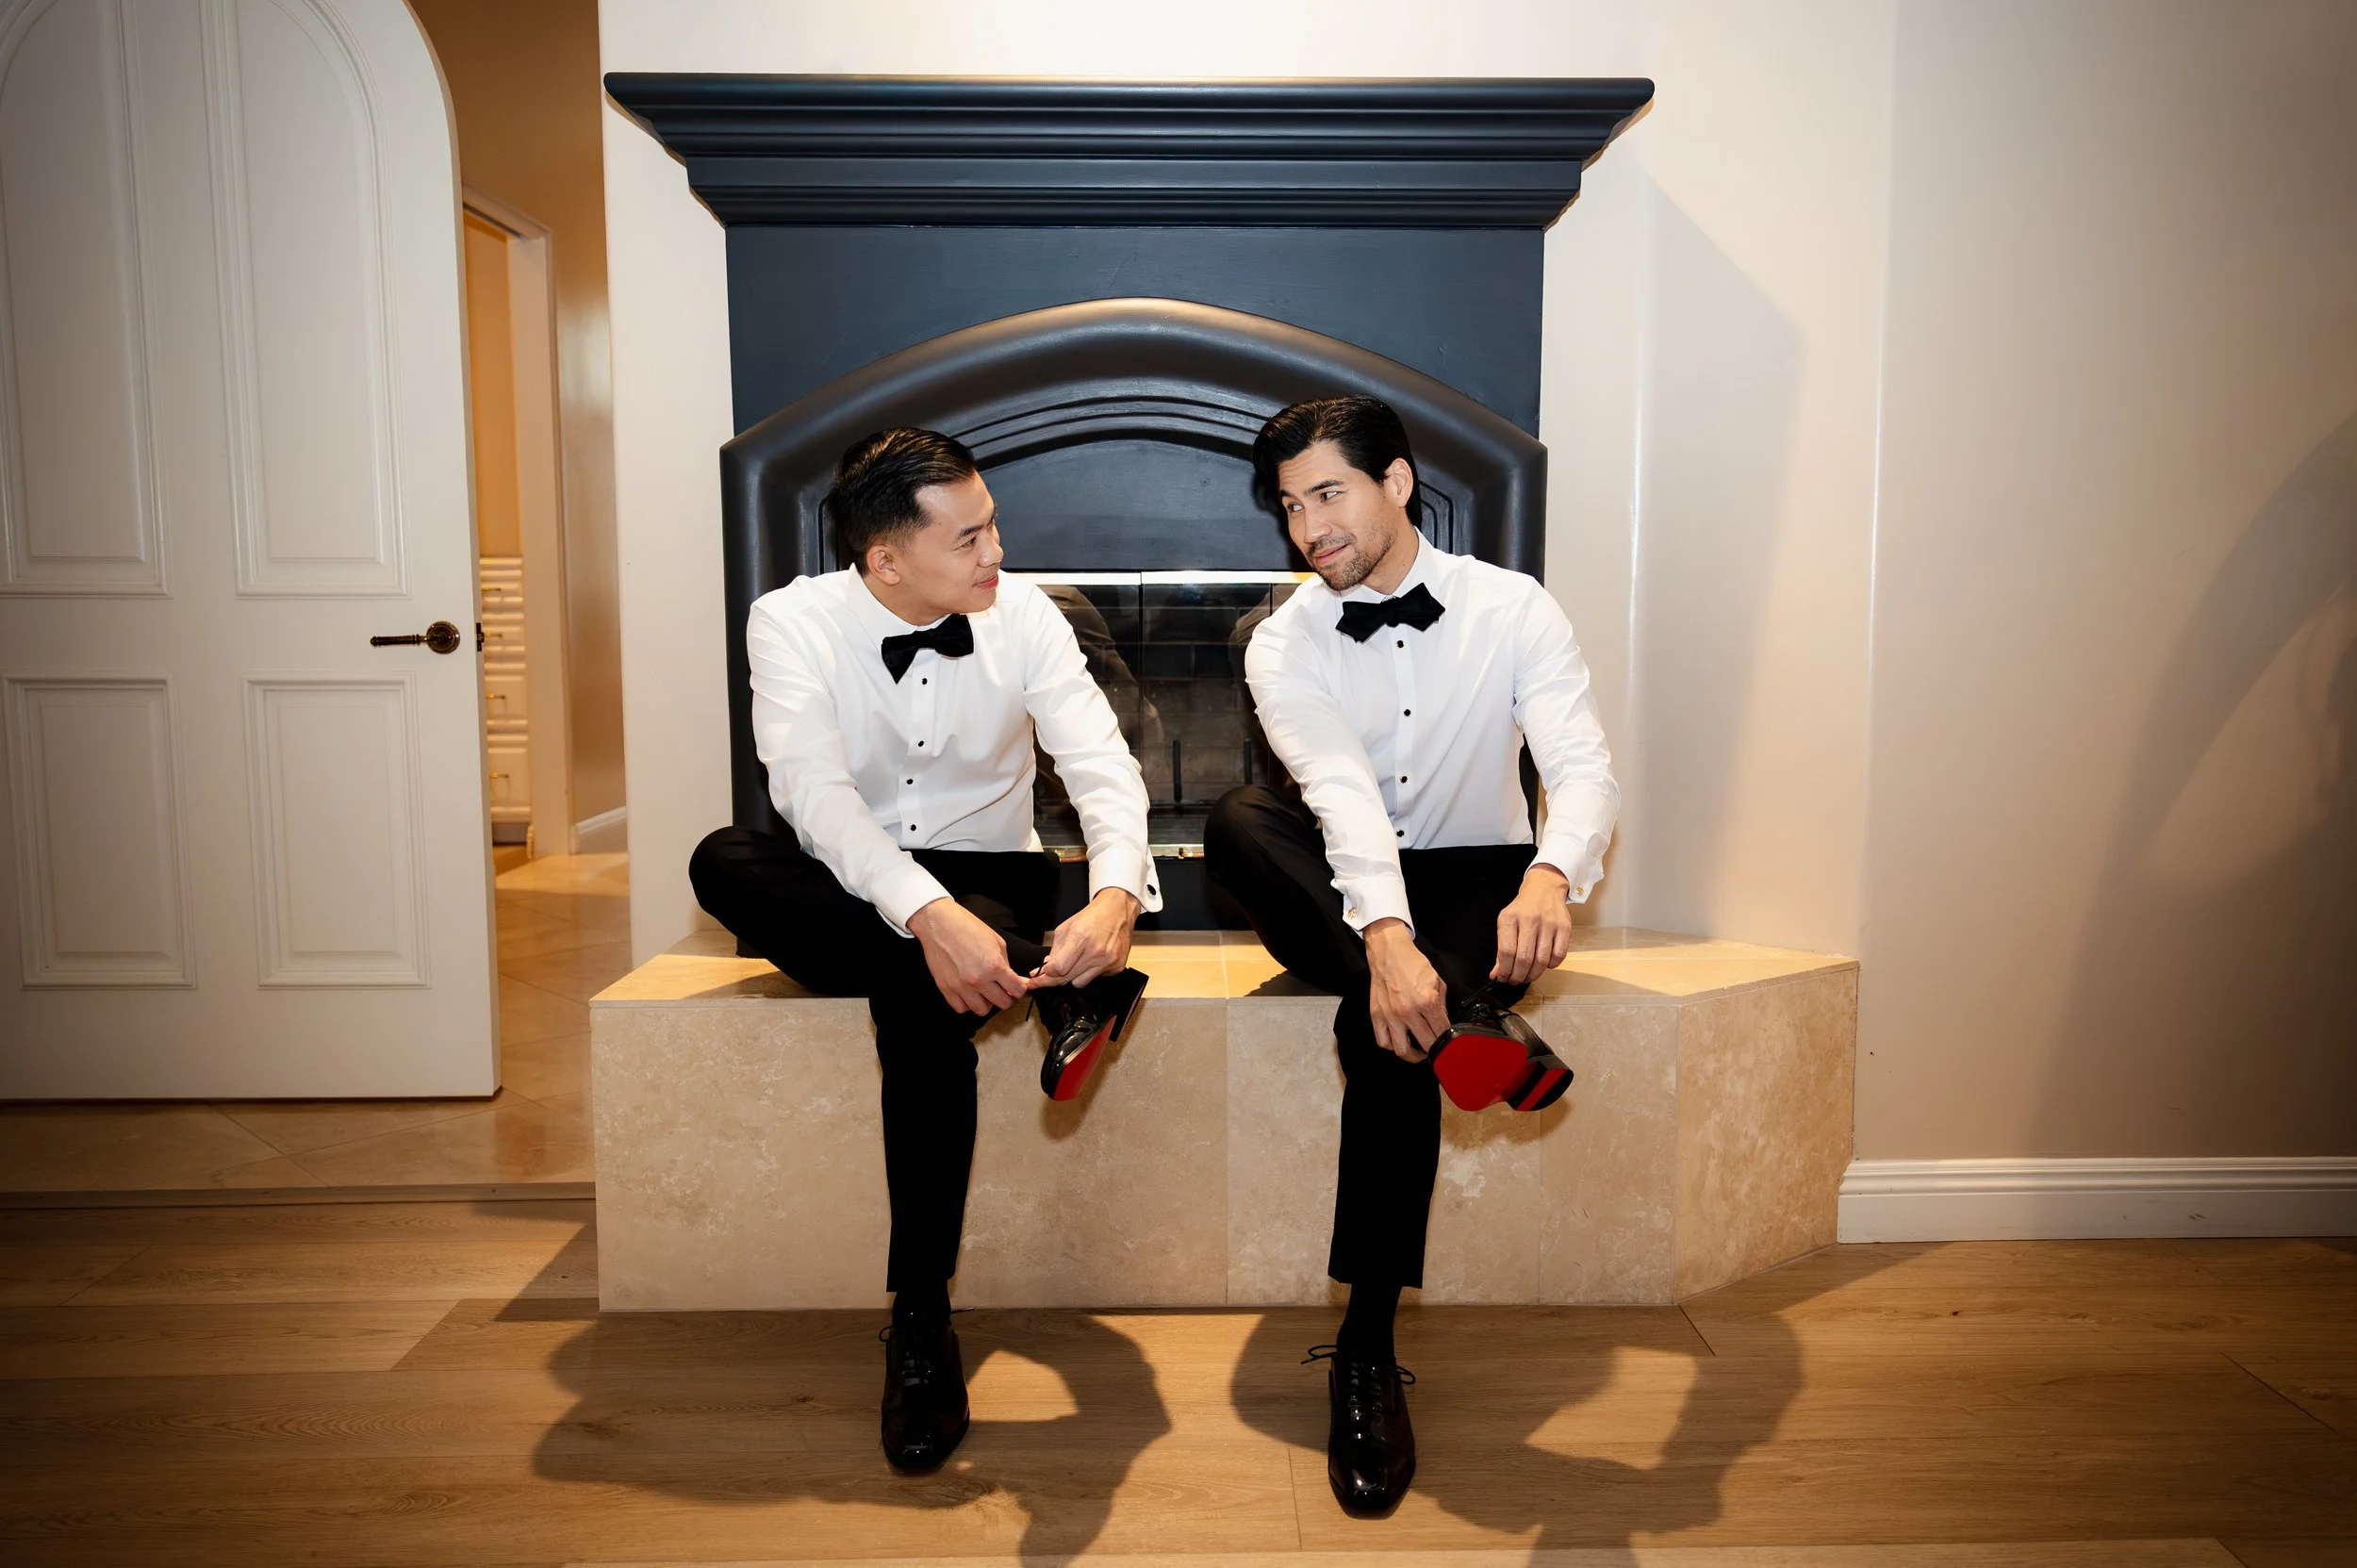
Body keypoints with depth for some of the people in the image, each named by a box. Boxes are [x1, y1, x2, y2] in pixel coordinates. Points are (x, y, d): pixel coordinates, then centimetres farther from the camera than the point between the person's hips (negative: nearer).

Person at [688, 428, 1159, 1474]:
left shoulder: (1022, 616, -6)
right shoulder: (793, 621, -10)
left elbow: (1101, 764, -17)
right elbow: (813, 790, -25)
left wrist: (1117, 895, -40)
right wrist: (928, 913, -42)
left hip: (989, 887, -1)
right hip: (850, 898, 1)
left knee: (917, 996, -35)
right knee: (722, 861, -31)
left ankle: (921, 1320, -24)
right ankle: (1049, 985, -37)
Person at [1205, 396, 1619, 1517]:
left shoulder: (1513, 610, -5)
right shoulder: (1286, 644, -5)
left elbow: (1584, 768, -19)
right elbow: (1343, 793, -23)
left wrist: (1550, 876, -43)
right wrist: (1387, 936, -42)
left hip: (1477, 886, -1)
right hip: (1345, 898, 2)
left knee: (1386, 1025, -34)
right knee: (1237, 820, -30)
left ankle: (1366, 1350, -27)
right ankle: (1463, 1015, -42)